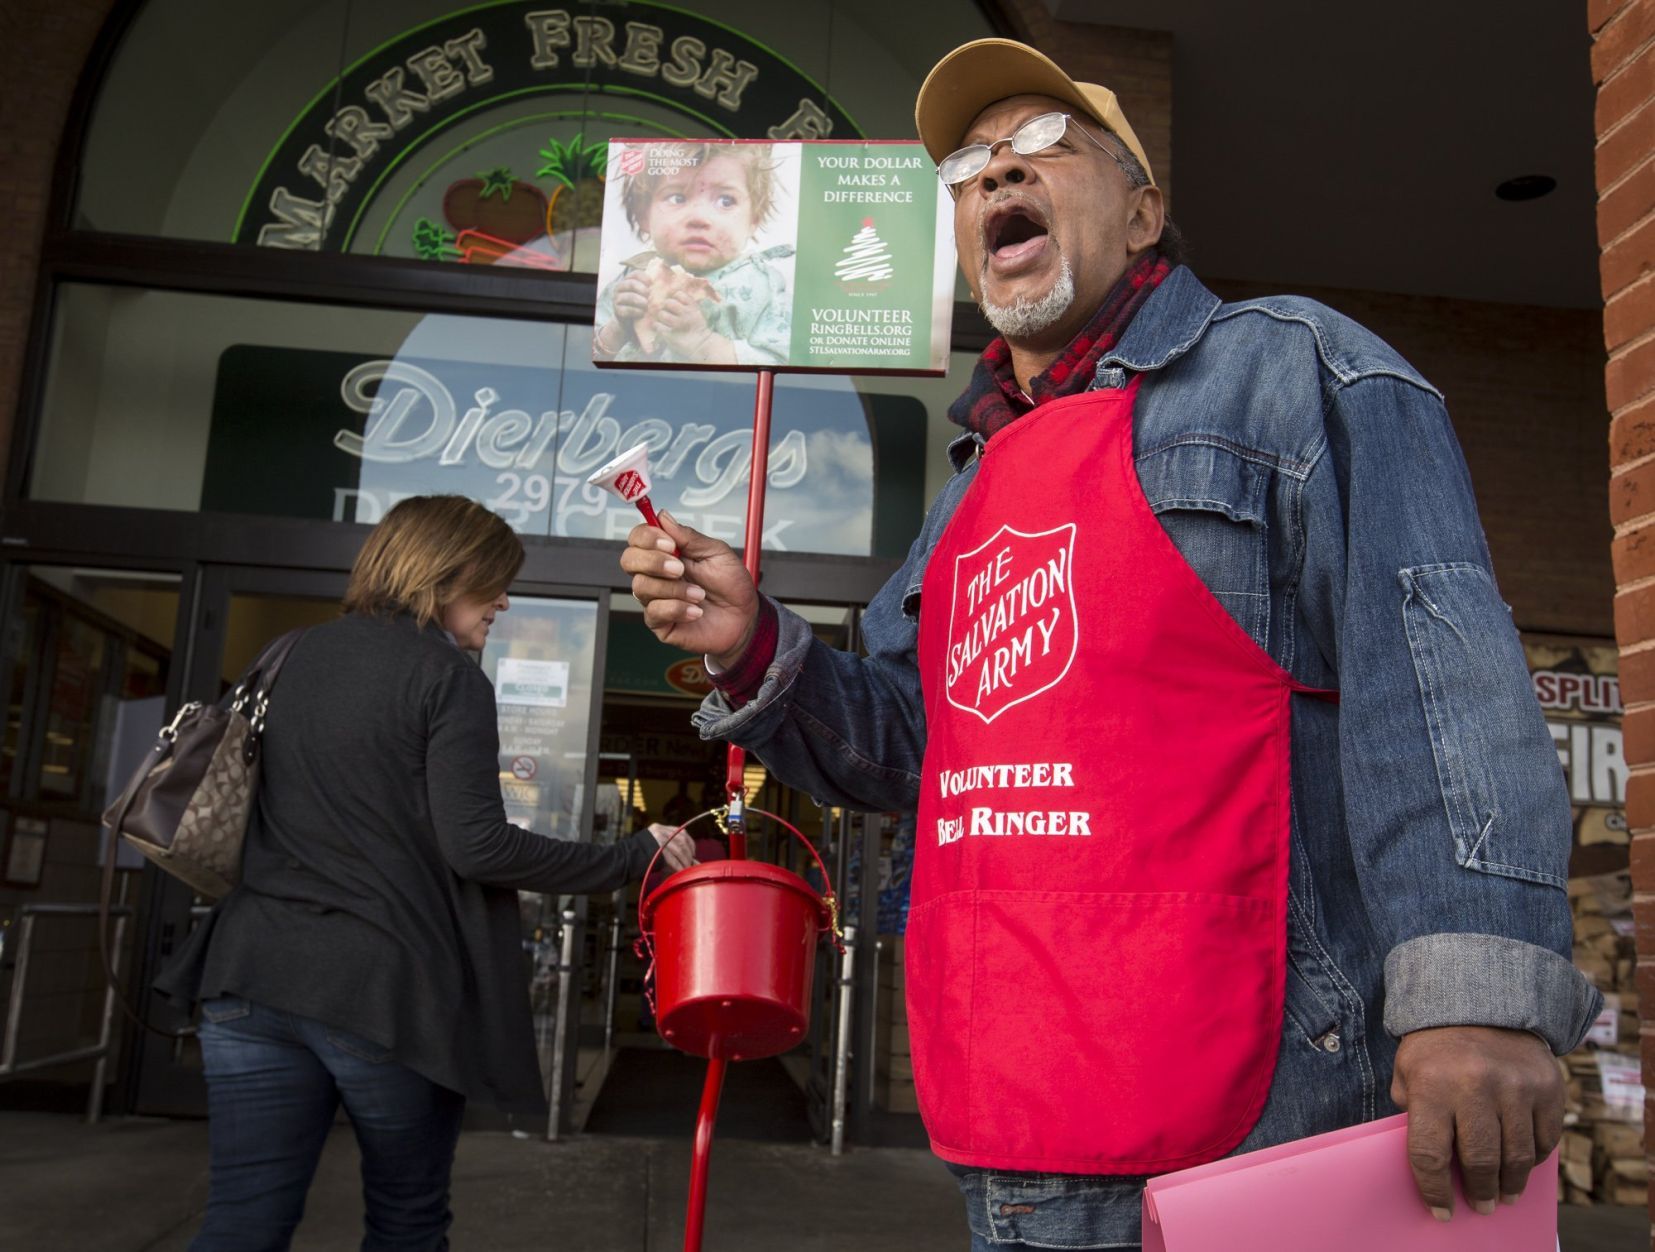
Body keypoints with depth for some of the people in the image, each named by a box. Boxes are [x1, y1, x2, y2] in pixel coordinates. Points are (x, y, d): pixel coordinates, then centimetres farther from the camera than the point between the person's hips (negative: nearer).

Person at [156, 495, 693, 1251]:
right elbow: (476, 846, -15)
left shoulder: (296, 656, 13)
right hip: (389, 986, -5)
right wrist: (632, 859, -9)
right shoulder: (447, 675, -8)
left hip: (253, 971, 6)